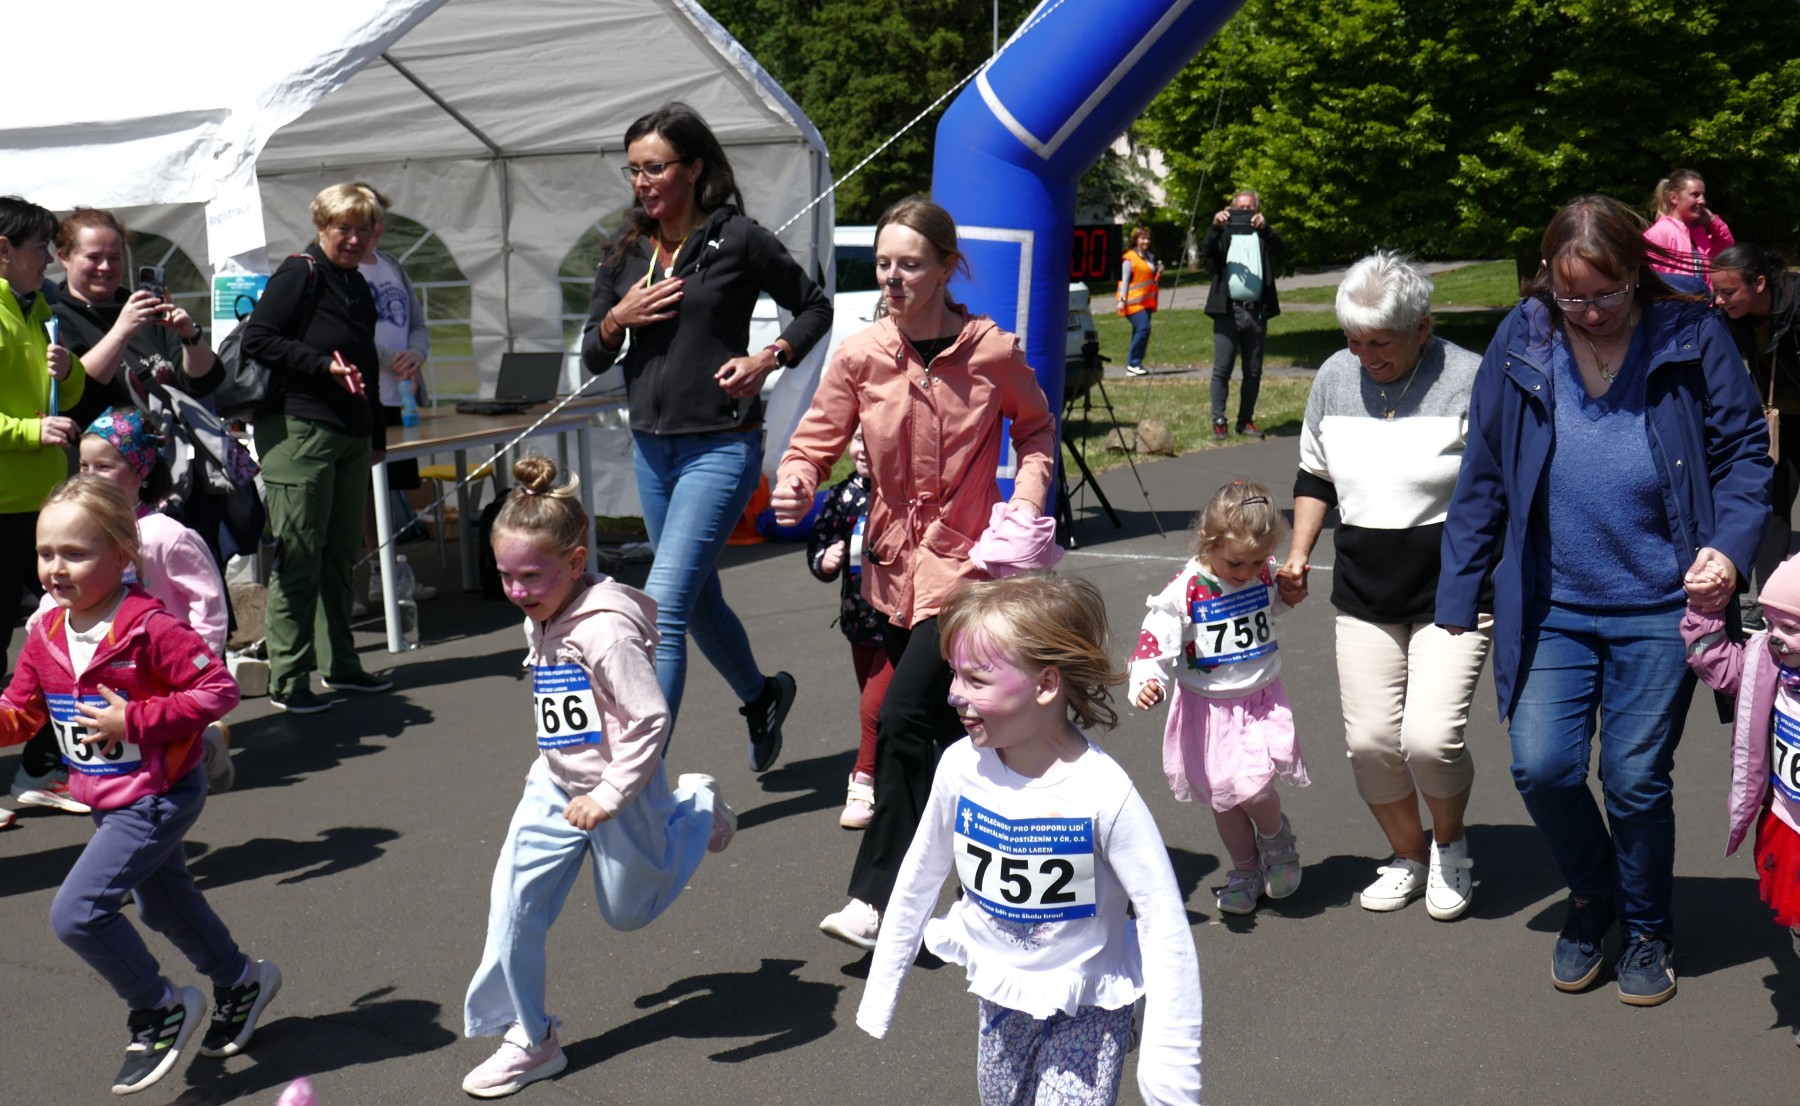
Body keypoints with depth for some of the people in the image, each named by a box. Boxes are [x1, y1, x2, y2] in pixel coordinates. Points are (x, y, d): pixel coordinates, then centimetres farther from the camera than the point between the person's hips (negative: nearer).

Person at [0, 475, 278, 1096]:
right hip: (109, 801, 9)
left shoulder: (149, 627, -24)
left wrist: (134, 721, -27)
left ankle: (160, 1010, 4)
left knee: (76, 913, -15)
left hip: (158, 796, -9)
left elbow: (218, 689, -26)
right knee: (162, 902, 26)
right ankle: (240, 982, 49)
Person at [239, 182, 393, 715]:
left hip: (350, 436, 8)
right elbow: (257, 339, -13)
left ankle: (339, 663, 22)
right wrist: (323, 365, -19)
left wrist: (375, 431, 21)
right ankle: (287, 680, -2)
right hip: (299, 431, -8)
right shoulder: (299, 274, -5)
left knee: (340, 554, 13)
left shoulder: (358, 286, 19)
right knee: (298, 557, -7)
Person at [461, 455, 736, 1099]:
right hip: (554, 788, 7)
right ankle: (528, 1038, 10)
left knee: (628, 909, 15)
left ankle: (695, 810, 36)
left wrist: (608, 796, -26)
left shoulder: (604, 630, -27)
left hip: (621, 792, -7)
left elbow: (650, 720, -28)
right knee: (513, 906, -3)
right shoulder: (541, 623, 1)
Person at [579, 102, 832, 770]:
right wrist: (617, 319, -8)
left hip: (721, 449, -7)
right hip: (651, 449, 7)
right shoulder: (626, 254, 8)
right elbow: (593, 359, 12)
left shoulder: (736, 240, -7)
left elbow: (814, 308, 3)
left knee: (663, 608, -15)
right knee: (699, 601, 20)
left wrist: (768, 359, -12)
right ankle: (761, 697, 46)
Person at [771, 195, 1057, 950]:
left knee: (904, 719, -14)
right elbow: (816, 443, -1)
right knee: (944, 724, 16)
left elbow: (1036, 428, 7)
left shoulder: (992, 351, -10)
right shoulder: (859, 357, -4)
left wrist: (1027, 498, -9)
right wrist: (796, 487, -23)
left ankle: (879, 898, -4)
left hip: (966, 559, -4)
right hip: (893, 563, 5)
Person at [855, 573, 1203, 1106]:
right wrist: (880, 992, 9)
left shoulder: (1103, 792, -27)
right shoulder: (961, 767, -14)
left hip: (1086, 1007, -5)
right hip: (1000, 992, 5)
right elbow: (919, 879, 2)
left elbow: (1164, 921, -22)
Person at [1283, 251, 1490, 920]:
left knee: (1430, 737, -14)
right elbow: (1315, 476, 18)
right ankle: (1407, 854, 27)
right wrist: (1298, 554, 9)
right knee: (1370, 740, 1)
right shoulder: (1334, 378, 4)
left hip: (1454, 594, -4)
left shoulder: (1470, 382, -11)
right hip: (1364, 594, 5)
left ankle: (1450, 846, 17)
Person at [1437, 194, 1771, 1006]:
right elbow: (1483, 477, 2)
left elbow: (1743, 454, -1)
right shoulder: (1521, 343, -3)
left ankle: (1648, 931, 30)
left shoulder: (1692, 338, -7)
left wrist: (1730, 546, -19)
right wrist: (1458, 597, 1)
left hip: (1658, 608, -2)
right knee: (1541, 766, -2)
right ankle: (1592, 897, 29)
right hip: (1550, 607, 2)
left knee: (1636, 778, 5)